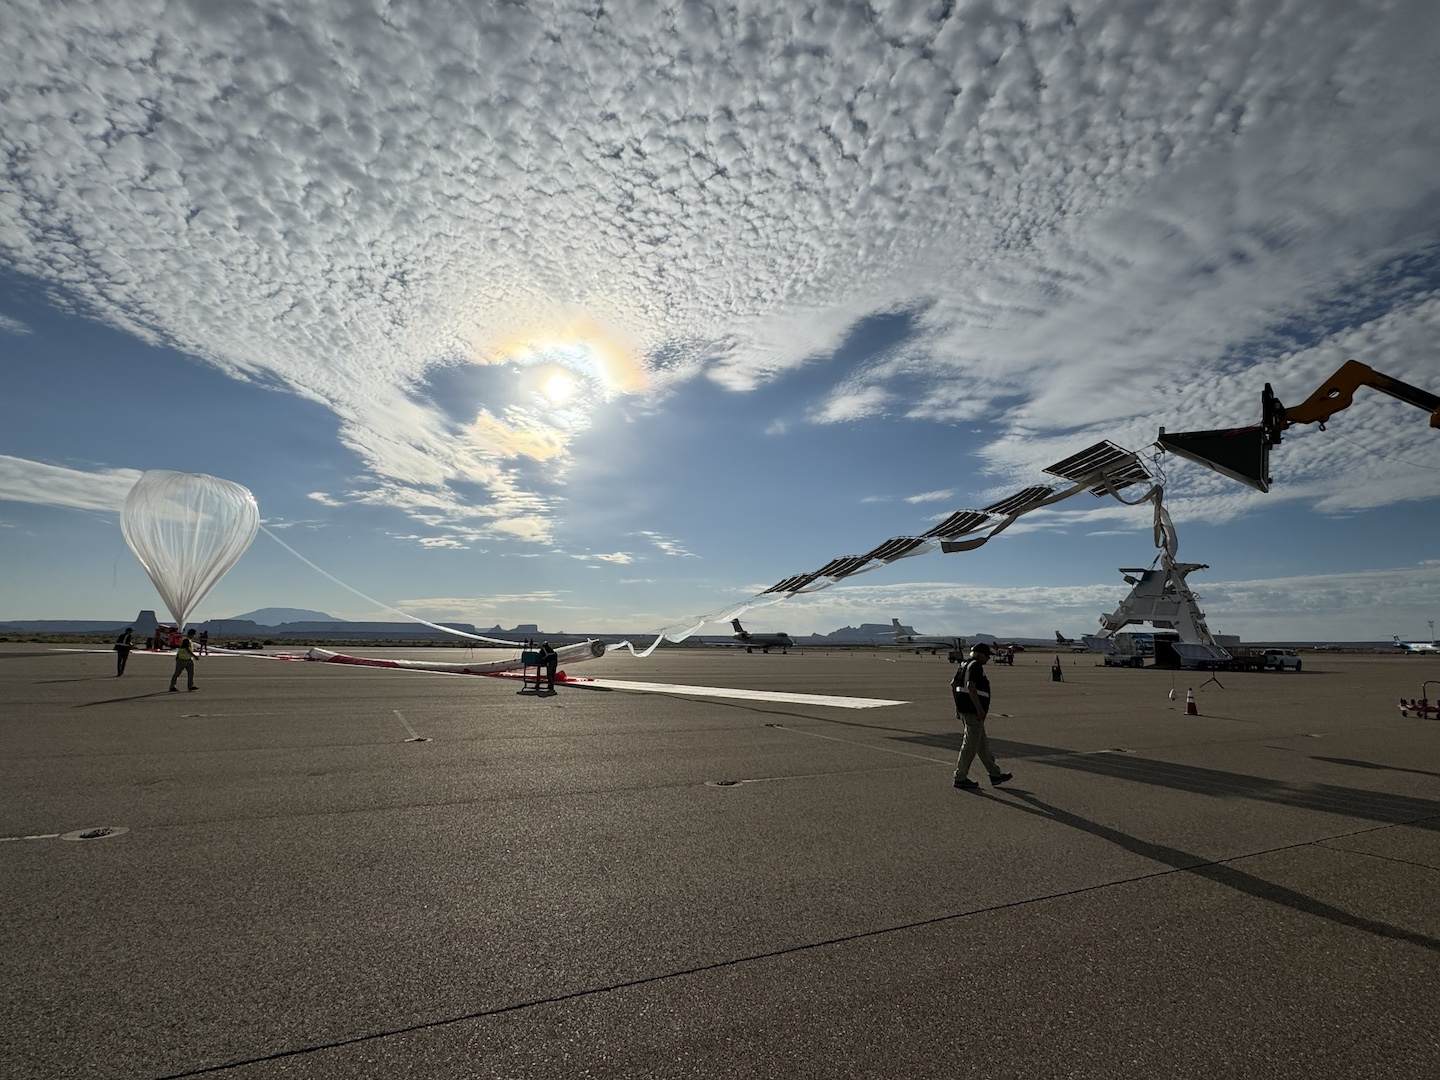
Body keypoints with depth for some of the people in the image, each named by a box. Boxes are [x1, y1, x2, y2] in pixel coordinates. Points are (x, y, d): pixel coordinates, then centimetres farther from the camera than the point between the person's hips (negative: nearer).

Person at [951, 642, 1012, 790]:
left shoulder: (964, 666, 16)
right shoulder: (976, 666, -14)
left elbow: (953, 685, 19)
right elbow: (971, 687, -26)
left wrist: (958, 705, 23)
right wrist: (980, 709, -23)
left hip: (964, 709, 10)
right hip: (973, 711, -10)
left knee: (982, 744, 17)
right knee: (971, 745, -2)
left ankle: (995, 775, 26)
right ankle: (960, 778, 5)